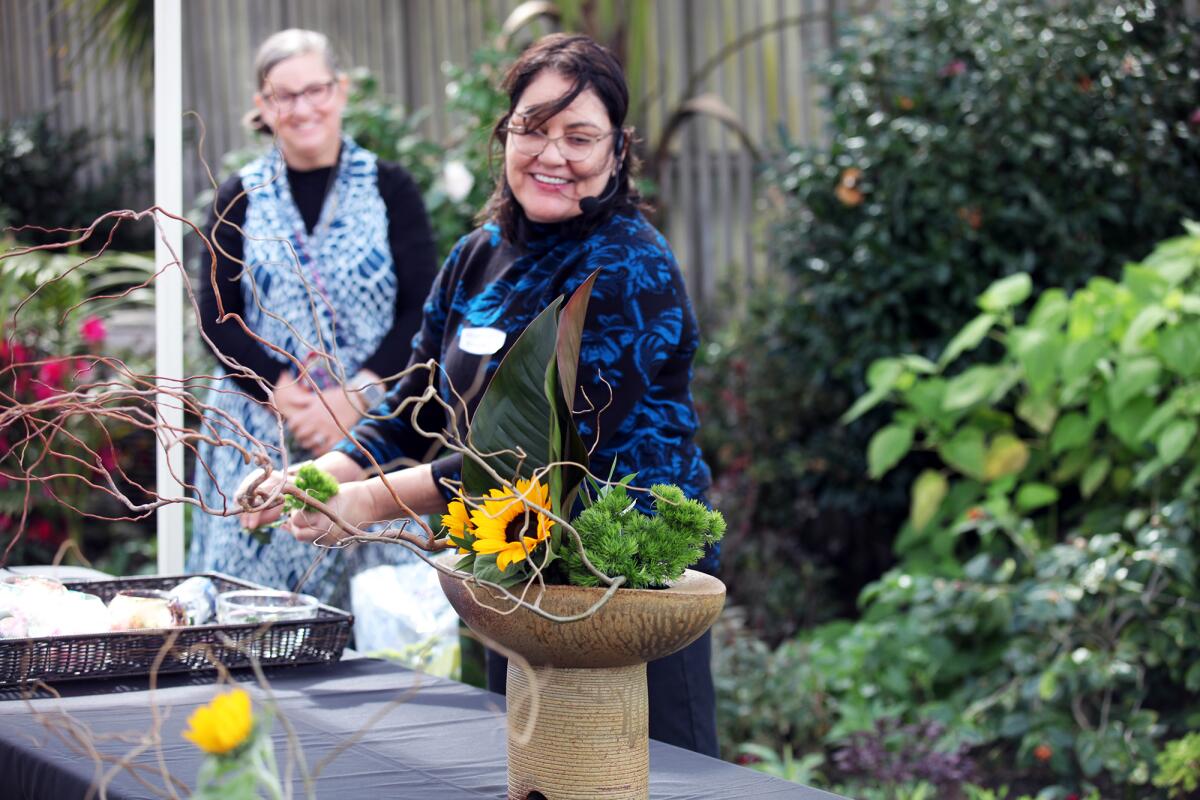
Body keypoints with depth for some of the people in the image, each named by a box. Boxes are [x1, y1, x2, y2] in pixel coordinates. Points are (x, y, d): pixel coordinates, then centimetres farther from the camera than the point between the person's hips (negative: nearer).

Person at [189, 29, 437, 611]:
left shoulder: (390, 190, 6)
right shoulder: (239, 200, 9)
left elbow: (421, 309, 0)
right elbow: (217, 317, 4)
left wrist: (355, 398, -12)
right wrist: (283, 395, -12)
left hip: (370, 429, -1)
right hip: (258, 435, 1)